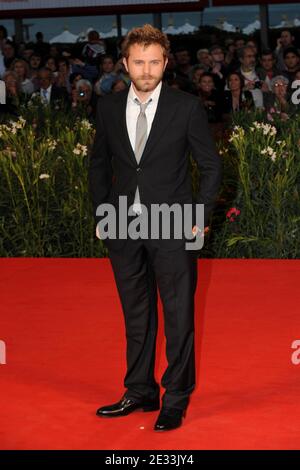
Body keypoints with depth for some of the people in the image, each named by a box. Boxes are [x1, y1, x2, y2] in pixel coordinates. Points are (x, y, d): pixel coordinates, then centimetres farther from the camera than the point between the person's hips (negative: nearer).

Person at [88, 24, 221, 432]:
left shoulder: (187, 107, -3)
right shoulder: (108, 107, 6)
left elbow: (211, 165, 1)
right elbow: (99, 164, 16)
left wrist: (199, 216, -5)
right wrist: (102, 215, 9)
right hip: (124, 228, 3)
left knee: (179, 314, 0)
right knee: (136, 314, 12)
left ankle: (176, 399, 9)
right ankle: (140, 392, 23)